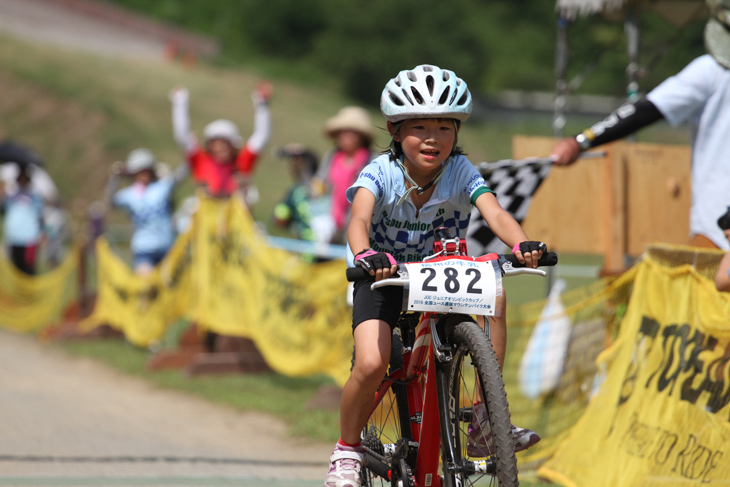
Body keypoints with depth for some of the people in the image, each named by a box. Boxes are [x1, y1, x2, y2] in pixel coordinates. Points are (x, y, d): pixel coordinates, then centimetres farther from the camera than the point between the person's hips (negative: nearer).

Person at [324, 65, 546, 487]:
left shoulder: (462, 172, -14)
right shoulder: (381, 173, -19)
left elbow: (495, 213, -30)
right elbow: (359, 218, -37)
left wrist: (522, 244, -53)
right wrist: (366, 255, -60)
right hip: (384, 278, -2)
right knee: (371, 365, -25)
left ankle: (486, 420, -21)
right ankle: (348, 450, 4)